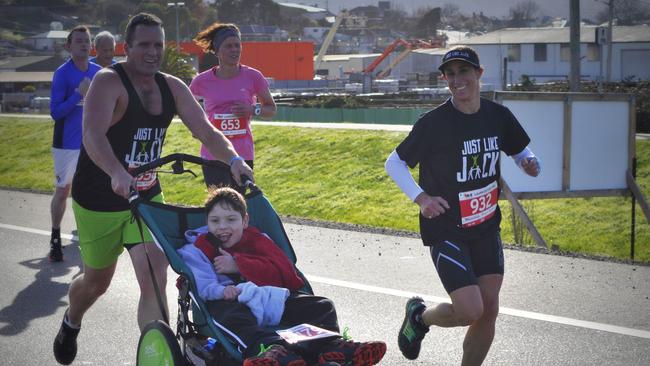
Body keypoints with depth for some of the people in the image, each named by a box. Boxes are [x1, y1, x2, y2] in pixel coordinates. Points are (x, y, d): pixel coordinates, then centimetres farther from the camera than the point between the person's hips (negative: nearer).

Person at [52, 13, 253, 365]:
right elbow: (93, 135, -35)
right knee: (97, 281, 16)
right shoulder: (109, 82, -19)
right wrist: (117, 173, -52)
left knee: (155, 280, -12)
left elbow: (205, 131, -4)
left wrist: (233, 158, -25)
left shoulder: (172, 88, -1)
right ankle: (71, 324, 49)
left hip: (147, 197, 4)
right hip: (99, 200, -4)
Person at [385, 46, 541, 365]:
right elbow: (394, 163, -4)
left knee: (489, 309, 4)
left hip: (486, 228, 5)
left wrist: (530, 163, -7)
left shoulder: (498, 116, 1)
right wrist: (420, 197, -18)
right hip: (446, 229, -5)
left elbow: (520, 151, 17)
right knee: (470, 311, -14)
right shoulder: (433, 123, -14)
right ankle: (419, 316, 18)